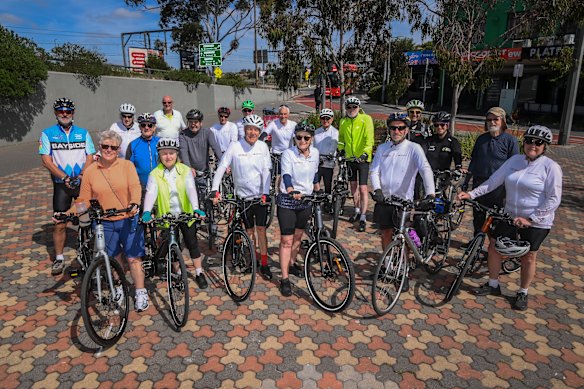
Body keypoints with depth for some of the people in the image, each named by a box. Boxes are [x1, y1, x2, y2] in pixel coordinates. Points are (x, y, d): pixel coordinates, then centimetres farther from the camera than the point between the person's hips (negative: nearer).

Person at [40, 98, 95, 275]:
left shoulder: (83, 133, 7)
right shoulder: (47, 134, 2)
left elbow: (90, 157, 3)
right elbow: (46, 160, -4)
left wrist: (80, 176, -13)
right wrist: (65, 178, -14)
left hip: (83, 183, 1)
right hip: (61, 185, -1)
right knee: (60, 224, 1)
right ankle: (59, 258, 15)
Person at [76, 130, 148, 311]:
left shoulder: (127, 165, -4)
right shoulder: (90, 171, 2)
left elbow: (135, 187, -18)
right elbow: (85, 200, 4)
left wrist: (134, 204, -37)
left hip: (128, 220, -2)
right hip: (105, 224, 2)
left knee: (134, 258, 2)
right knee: (113, 260, 15)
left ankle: (141, 293, 15)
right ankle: (118, 289, 35)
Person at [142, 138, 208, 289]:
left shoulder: (185, 170, -5)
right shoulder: (155, 174, -6)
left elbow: (191, 189, -17)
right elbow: (150, 193, -19)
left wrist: (196, 208, -34)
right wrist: (147, 212, -36)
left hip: (185, 214, 0)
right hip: (166, 215, 0)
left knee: (192, 243, 5)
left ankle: (199, 273, 17)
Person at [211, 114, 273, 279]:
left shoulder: (262, 146, -3)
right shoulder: (235, 146, -9)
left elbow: (266, 171, -4)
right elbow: (221, 168, -11)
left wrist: (265, 193, -13)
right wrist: (215, 190, -22)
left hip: (260, 195, 1)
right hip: (243, 195, -1)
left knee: (261, 229, 1)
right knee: (249, 230, 8)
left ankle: (264, 264, 11)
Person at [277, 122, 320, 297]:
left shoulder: (315, 153, 1)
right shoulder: (288, 153, -14)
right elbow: (286, 175, -28)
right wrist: (292, 191, -45)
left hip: (306, 200, 5)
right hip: (287, 200, -5)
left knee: (298, 236, 18)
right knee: (286, 240, -4)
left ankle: (292, 263, 41)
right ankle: (284, 279, 2)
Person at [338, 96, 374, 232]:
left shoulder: (366, 119, -11)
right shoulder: (343, 122, 4)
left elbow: (369, 138, -18)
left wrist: (365, 153, -29)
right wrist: (341, 150, 8)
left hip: (363, 158, -5)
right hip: (350, 158, 5)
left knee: (363, 188, -6)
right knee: (353, 185, 15)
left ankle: (363, 218, 0)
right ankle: (357, 211, 34)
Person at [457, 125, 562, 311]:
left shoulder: (550, 167, -12)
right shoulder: (515, 160, 1)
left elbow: (553, 199, -14)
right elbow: (494, 180, -2)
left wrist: (530, 219, -19)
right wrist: (471, 194, -12)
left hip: (536, 222, -4)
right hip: (510, 216, 4)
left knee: (528, 257, 8)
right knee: (494, 246, 6)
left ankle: (522, 293, 29)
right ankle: (493, 285, 25)